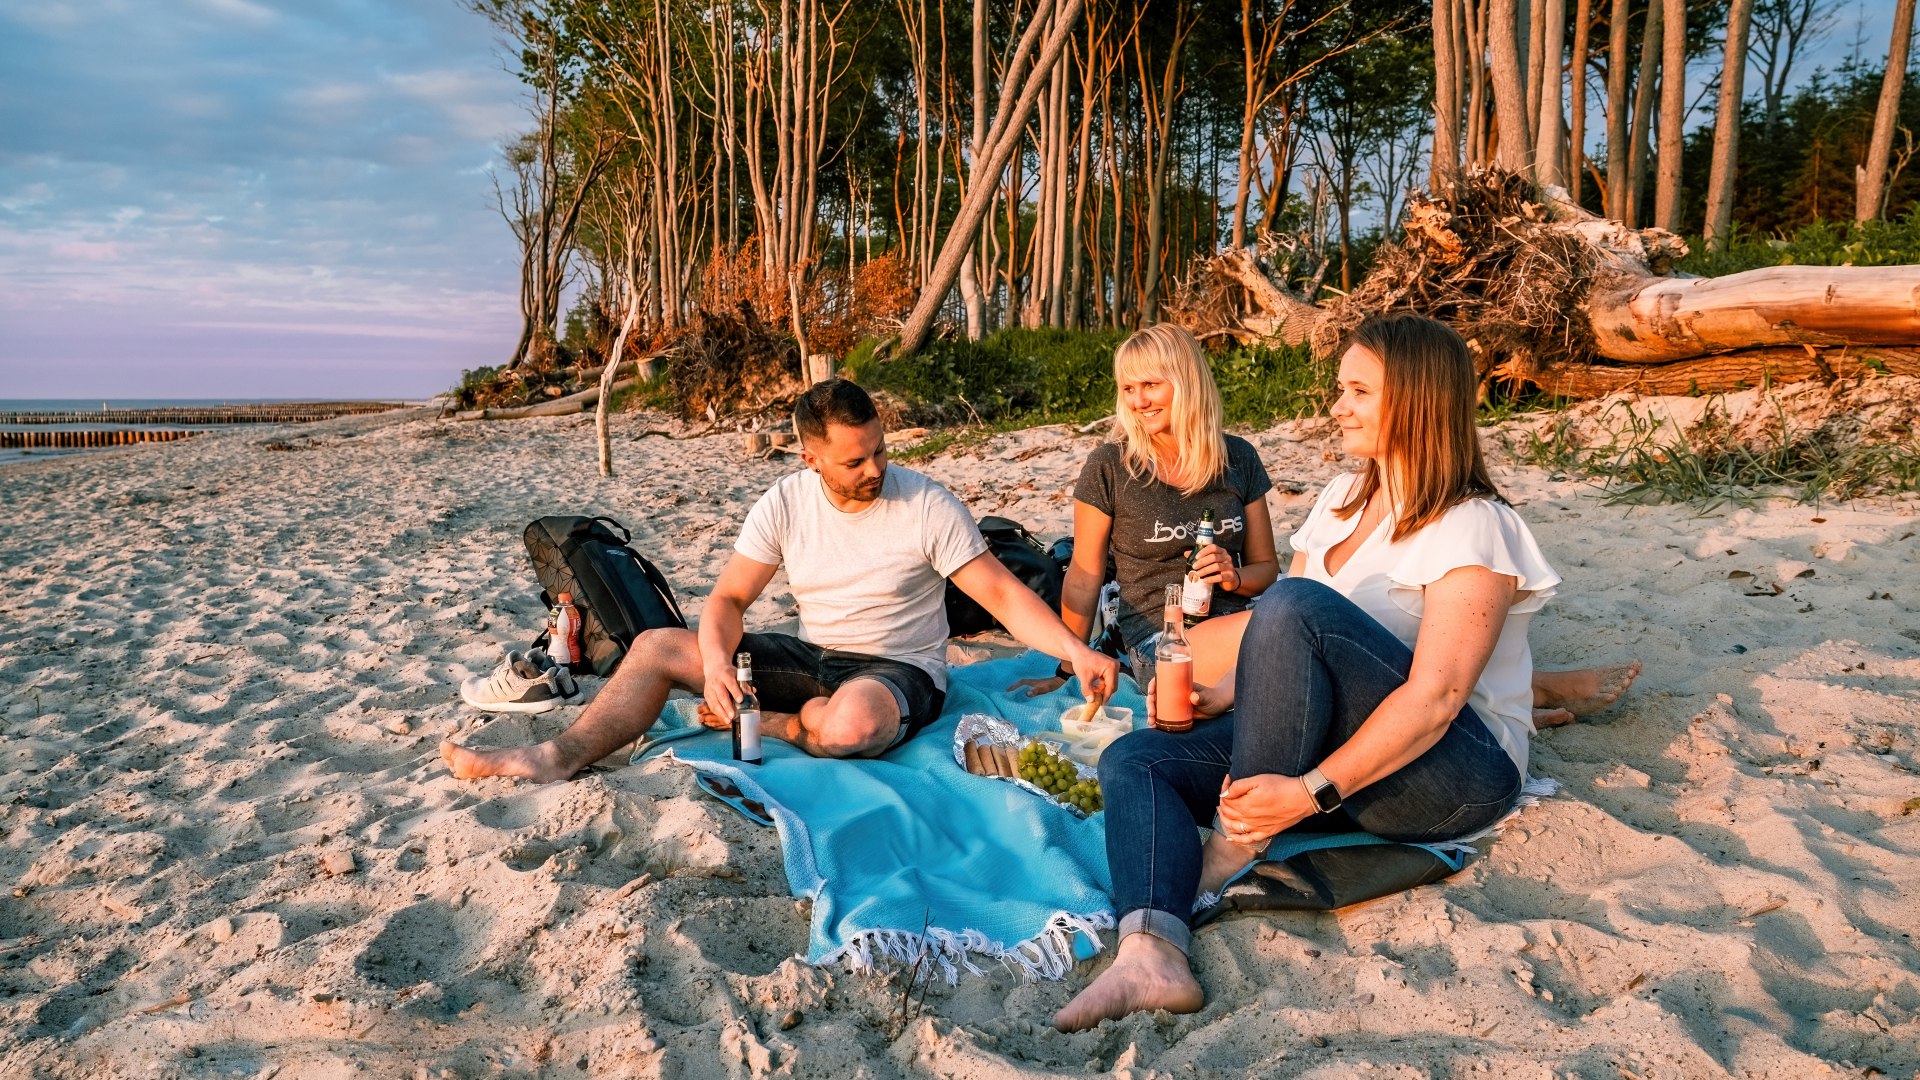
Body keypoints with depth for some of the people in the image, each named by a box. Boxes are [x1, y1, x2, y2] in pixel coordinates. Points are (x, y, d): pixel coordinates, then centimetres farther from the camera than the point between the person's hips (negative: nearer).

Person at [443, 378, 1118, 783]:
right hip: (811, 656, 4)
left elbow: (1002, 593, -16)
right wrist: (716, 662, -24)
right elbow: (729, 598, -3)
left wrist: (1076, 650, -30)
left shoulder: (928, 507, -17)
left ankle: (761, 724, -13)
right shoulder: (785, 503, -5)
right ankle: (558, 758, -7)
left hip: (899, 672, -4)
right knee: (657, 646, -5)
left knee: (854, 720, -42)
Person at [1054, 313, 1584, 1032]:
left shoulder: (1471, 528, -12)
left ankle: (1236, 844, -19)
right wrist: (1223, 697, -4)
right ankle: (1150, 956, -37)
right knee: (1133, 759, -12)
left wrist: (1311, 792, -30)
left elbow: (1434, 699, -23)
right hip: (1331, 750, 8)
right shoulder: (1341, 501, 13)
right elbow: (1283, 652, 15)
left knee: (1296, 604, -31)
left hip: (1458, 772, -8)